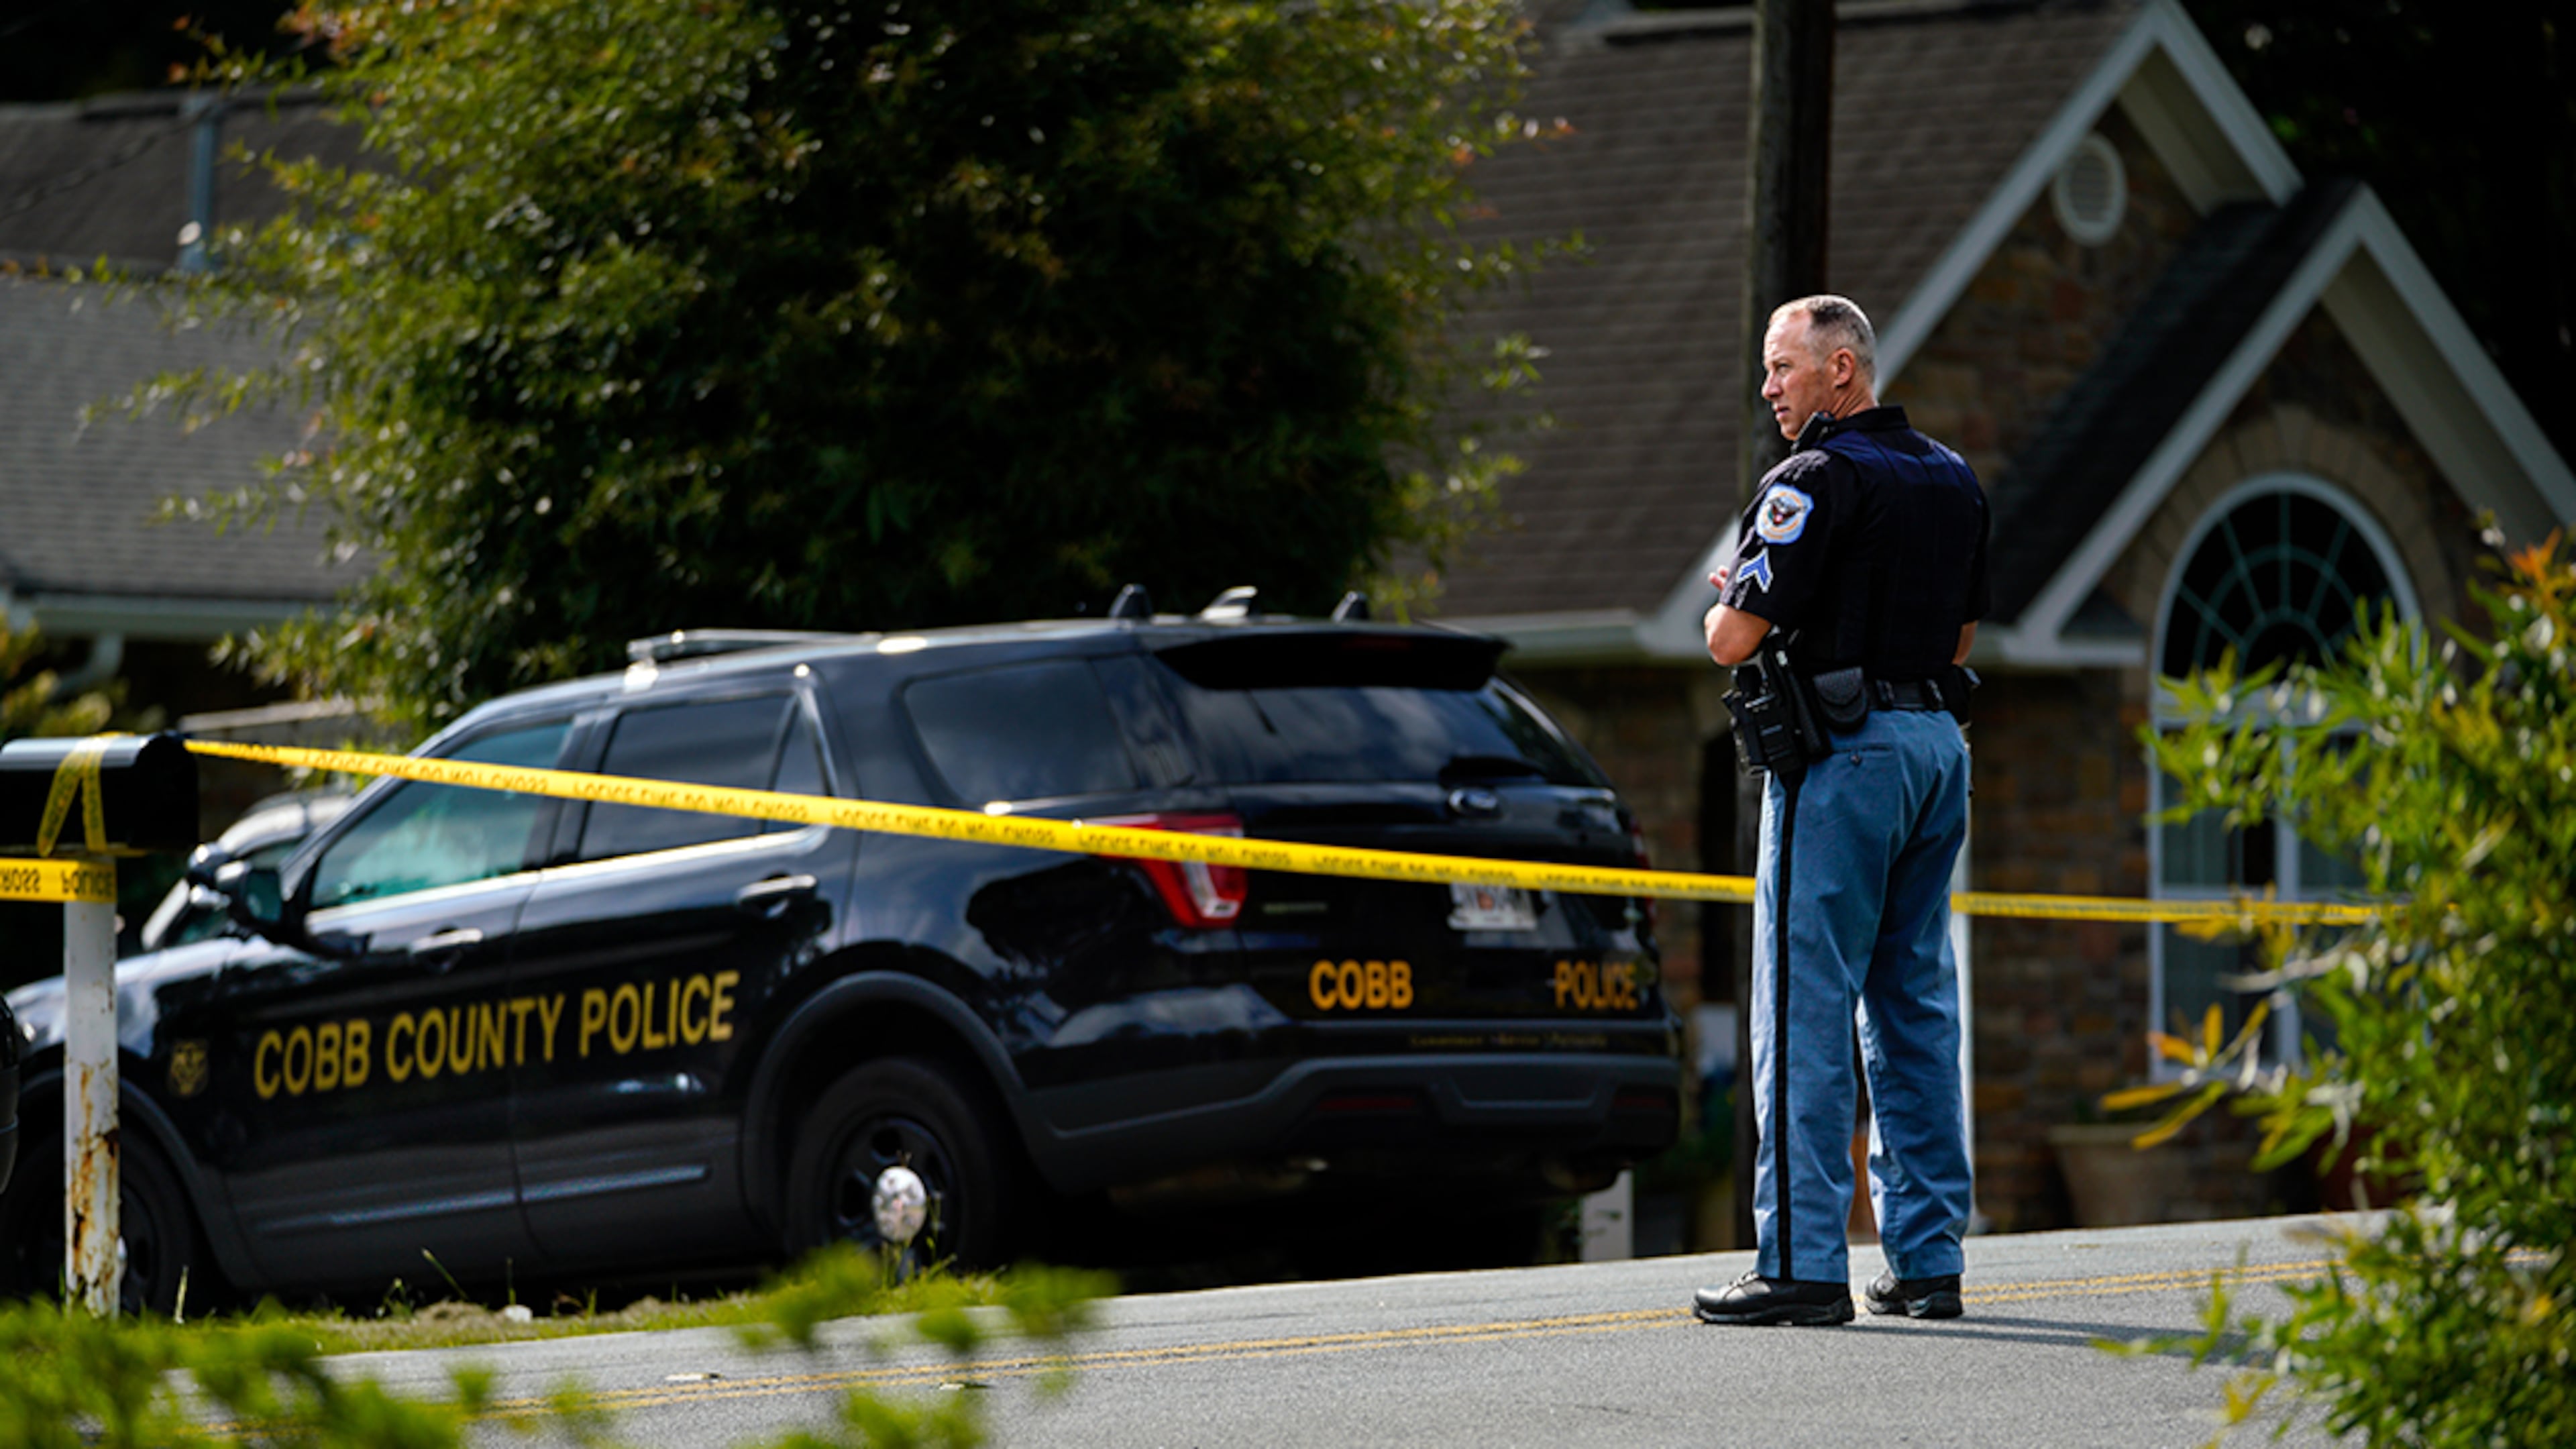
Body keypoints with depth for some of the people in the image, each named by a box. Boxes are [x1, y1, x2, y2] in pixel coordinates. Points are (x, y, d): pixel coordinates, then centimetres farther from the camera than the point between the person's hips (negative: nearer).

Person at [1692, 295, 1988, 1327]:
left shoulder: (1818, 480, -12)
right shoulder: (1953, 479, 14)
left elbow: (1732, 640, -14)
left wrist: (1730, 597, 7)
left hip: (1844, 752, -8)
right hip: (1938, 740, 8)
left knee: (1805, 1012, -6)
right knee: (1916, 1007, 11)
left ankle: (1804, 1263, -10)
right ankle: (1926, 1258, 11)